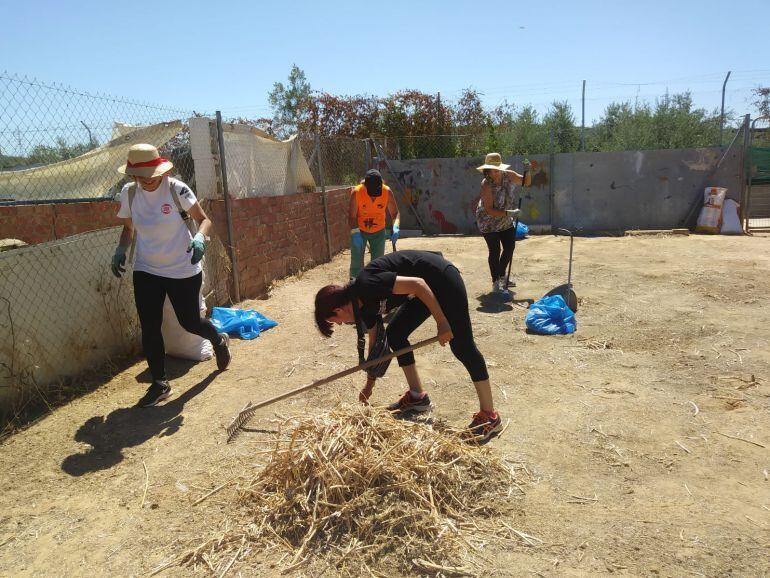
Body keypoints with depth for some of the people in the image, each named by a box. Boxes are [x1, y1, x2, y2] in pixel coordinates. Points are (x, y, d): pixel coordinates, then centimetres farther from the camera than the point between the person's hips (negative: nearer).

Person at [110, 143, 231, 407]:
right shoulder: (128, 193, -3)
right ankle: (159, 384, 16)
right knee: (149, 328, 0)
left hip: (183, 270, -3)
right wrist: (121, 250, -7)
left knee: (190, 322, 8)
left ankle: (219, 341, 43)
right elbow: (128, 229, 12)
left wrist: (199, 238, -31)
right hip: (146, 272, 3)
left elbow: (204, 219, -9)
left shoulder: (176, 189, -14)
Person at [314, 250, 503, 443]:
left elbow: (417, 284, -26)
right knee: (394, 334, 10)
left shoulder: (366, 285, -22)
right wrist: (369, 384, 26)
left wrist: (441, 322, -24)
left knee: (461, 346, -9)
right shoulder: (363, 304, 6)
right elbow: (375, 342, 18)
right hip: (429, 286, 10)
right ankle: (418, 396, 19)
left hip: (442, 278, -10)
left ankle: (489, 416, -2)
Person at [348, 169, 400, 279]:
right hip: (359, 231, -2)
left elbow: (395, 213, -14)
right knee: (356, 263, -3)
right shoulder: (356, 192, -25)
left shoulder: (387, 192, -21)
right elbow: (352, 216, -18)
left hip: (379, 231, 2)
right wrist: (355, 233, -32)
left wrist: (395, 227, -33)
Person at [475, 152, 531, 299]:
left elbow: (526, 183, 3)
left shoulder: (508, 176, -11)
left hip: (506, 221, 7)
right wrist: (507, 213, -39)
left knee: (509, 248, 12)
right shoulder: (486, 185, -27)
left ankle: (501, 275, 35)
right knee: (495, 251, -6)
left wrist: (527, 172, -16)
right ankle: (496, 284, 5)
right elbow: (489, 210, -30)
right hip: (489, 222, -7)